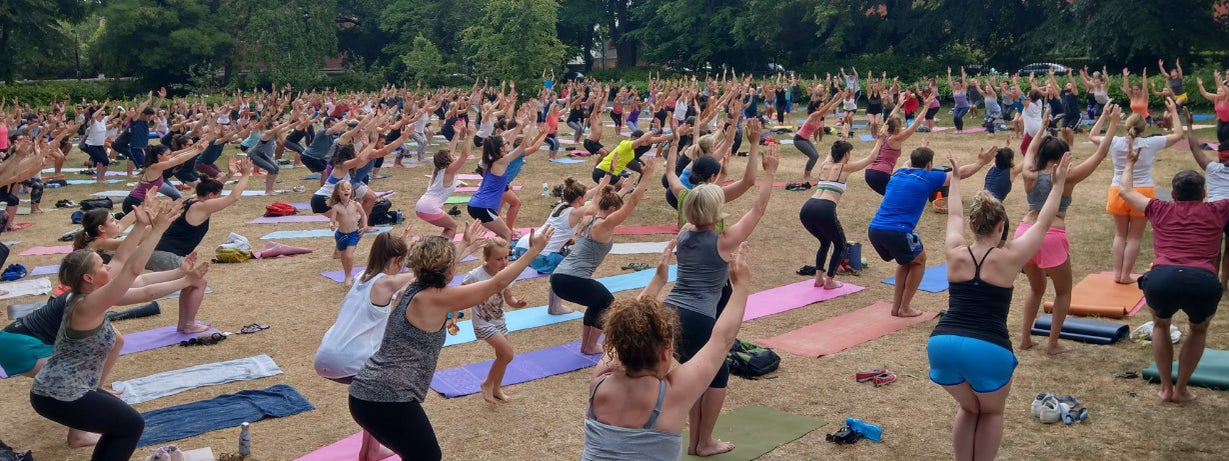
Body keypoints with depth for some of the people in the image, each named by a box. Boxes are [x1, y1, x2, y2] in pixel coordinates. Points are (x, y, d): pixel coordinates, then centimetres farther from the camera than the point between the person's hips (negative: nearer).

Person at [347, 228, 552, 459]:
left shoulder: (412, 289, 7)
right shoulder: (437, 299, -15)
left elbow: (439, 265, 31)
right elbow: (497, 283, -10)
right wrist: (534, 250, -3)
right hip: (389, 400, -9)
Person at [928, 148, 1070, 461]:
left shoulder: (955, 253, 11)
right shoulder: (1009, 258, 3)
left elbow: (954, 216, 30)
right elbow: (1043, 224, 14)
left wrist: (956, 178, 44)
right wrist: (1059, 183, 24)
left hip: (942, 343, 3)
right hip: (988, 350, -3)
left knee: (969, 408, 29)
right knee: (992, 412, 25)